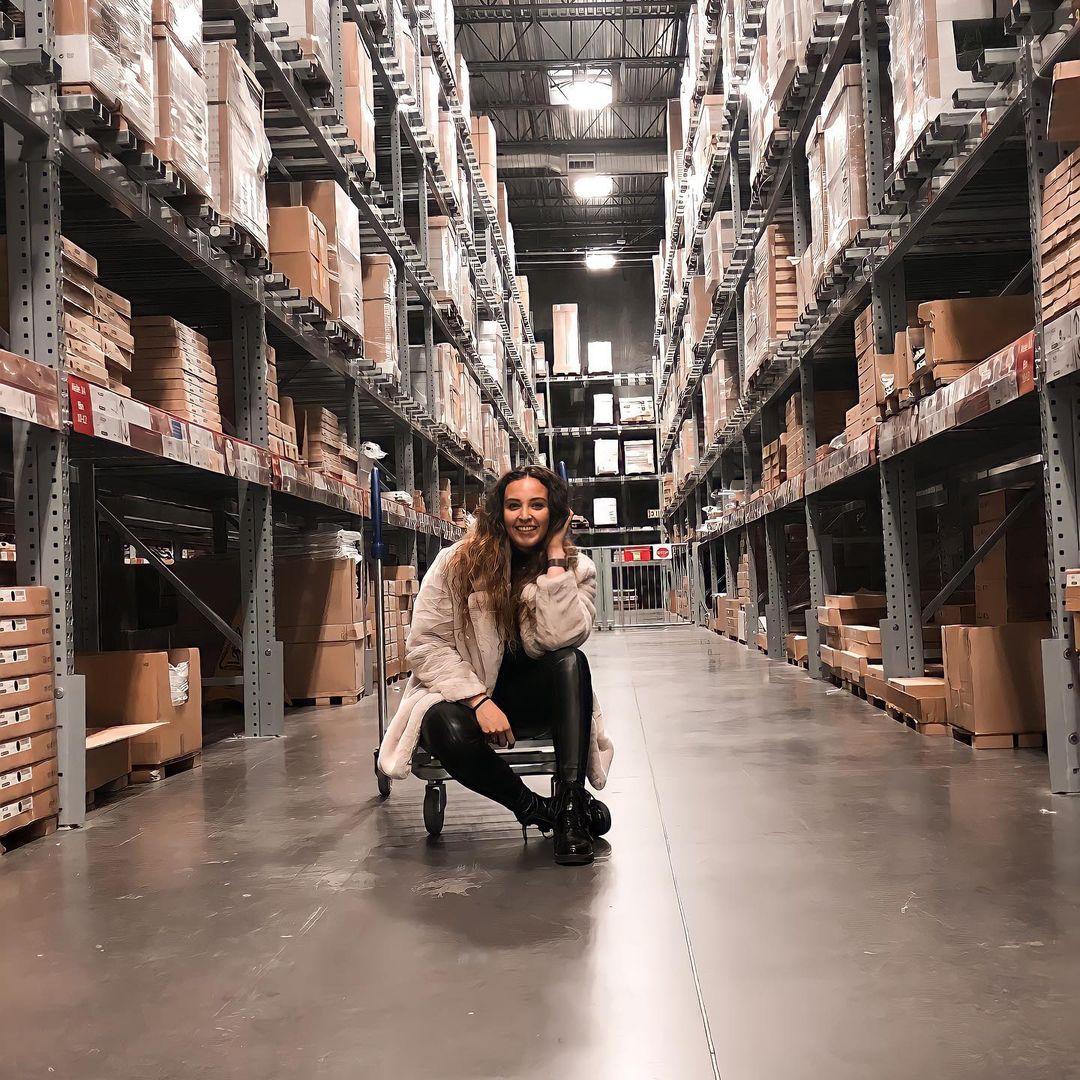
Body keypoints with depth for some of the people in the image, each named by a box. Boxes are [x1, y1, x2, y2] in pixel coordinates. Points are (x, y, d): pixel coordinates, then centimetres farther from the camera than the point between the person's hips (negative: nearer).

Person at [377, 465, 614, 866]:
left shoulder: (576, 568, -4)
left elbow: (561, 638, -23)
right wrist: (479, 700, -23)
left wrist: (555, 556, -21)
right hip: (465, 696, -1)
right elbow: (426, 645, -11)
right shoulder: (457, 563, -8)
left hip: (536, 698, 2)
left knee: (571, 661, -30)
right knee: (445, 731, -36)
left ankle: (571, 803, -28)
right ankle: (537, 810, -12)